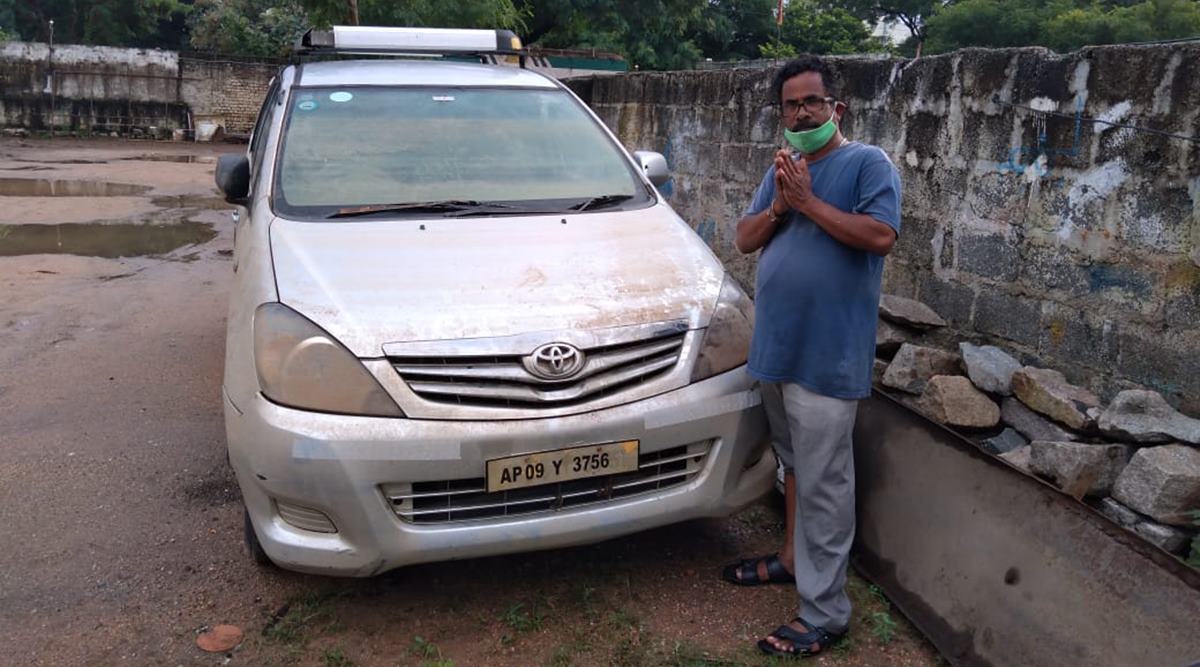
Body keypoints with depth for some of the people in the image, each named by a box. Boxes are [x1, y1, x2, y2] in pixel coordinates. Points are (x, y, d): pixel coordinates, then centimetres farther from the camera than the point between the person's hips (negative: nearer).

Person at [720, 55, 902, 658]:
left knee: (823, 481, -3)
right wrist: (779, 207, -8)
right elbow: (744, 239, 10)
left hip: (827, 355, -7)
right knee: (793, 462, 20)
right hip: (776, 345, 7)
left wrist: (809, 201, -17)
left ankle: (824, 614, 5)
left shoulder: (868, 163, -4)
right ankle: (793, 556, 36)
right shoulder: (781, 170, 15)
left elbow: (880, 235, -19)